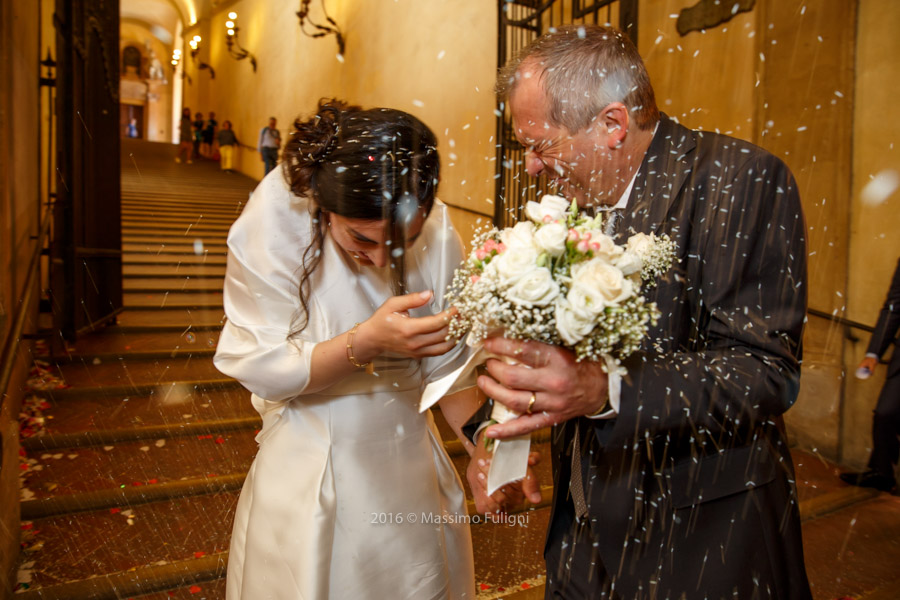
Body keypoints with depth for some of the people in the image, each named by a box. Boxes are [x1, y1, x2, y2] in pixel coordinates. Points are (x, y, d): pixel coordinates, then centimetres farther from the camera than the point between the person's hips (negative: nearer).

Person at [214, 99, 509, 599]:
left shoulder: (437, 232, -13)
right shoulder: (277, 220, -20)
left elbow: (445, 362, -4)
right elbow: (261, 369, -18)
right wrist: (366, 342, -33)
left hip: (410, 470, 3)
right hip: (307, 476, -2)